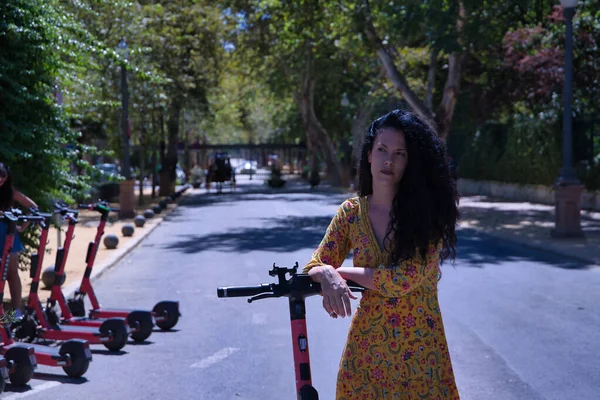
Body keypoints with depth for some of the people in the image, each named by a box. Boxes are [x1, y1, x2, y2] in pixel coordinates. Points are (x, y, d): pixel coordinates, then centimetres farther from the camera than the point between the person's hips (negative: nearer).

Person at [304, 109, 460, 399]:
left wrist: (342, 270, -13)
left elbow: (405, 279, -21)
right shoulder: (351, 212, -2)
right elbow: (314, 267, 1)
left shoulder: (427, 211, -11)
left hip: (420, 346, -2)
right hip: (367, 344, 2)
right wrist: (326, 276, -23)